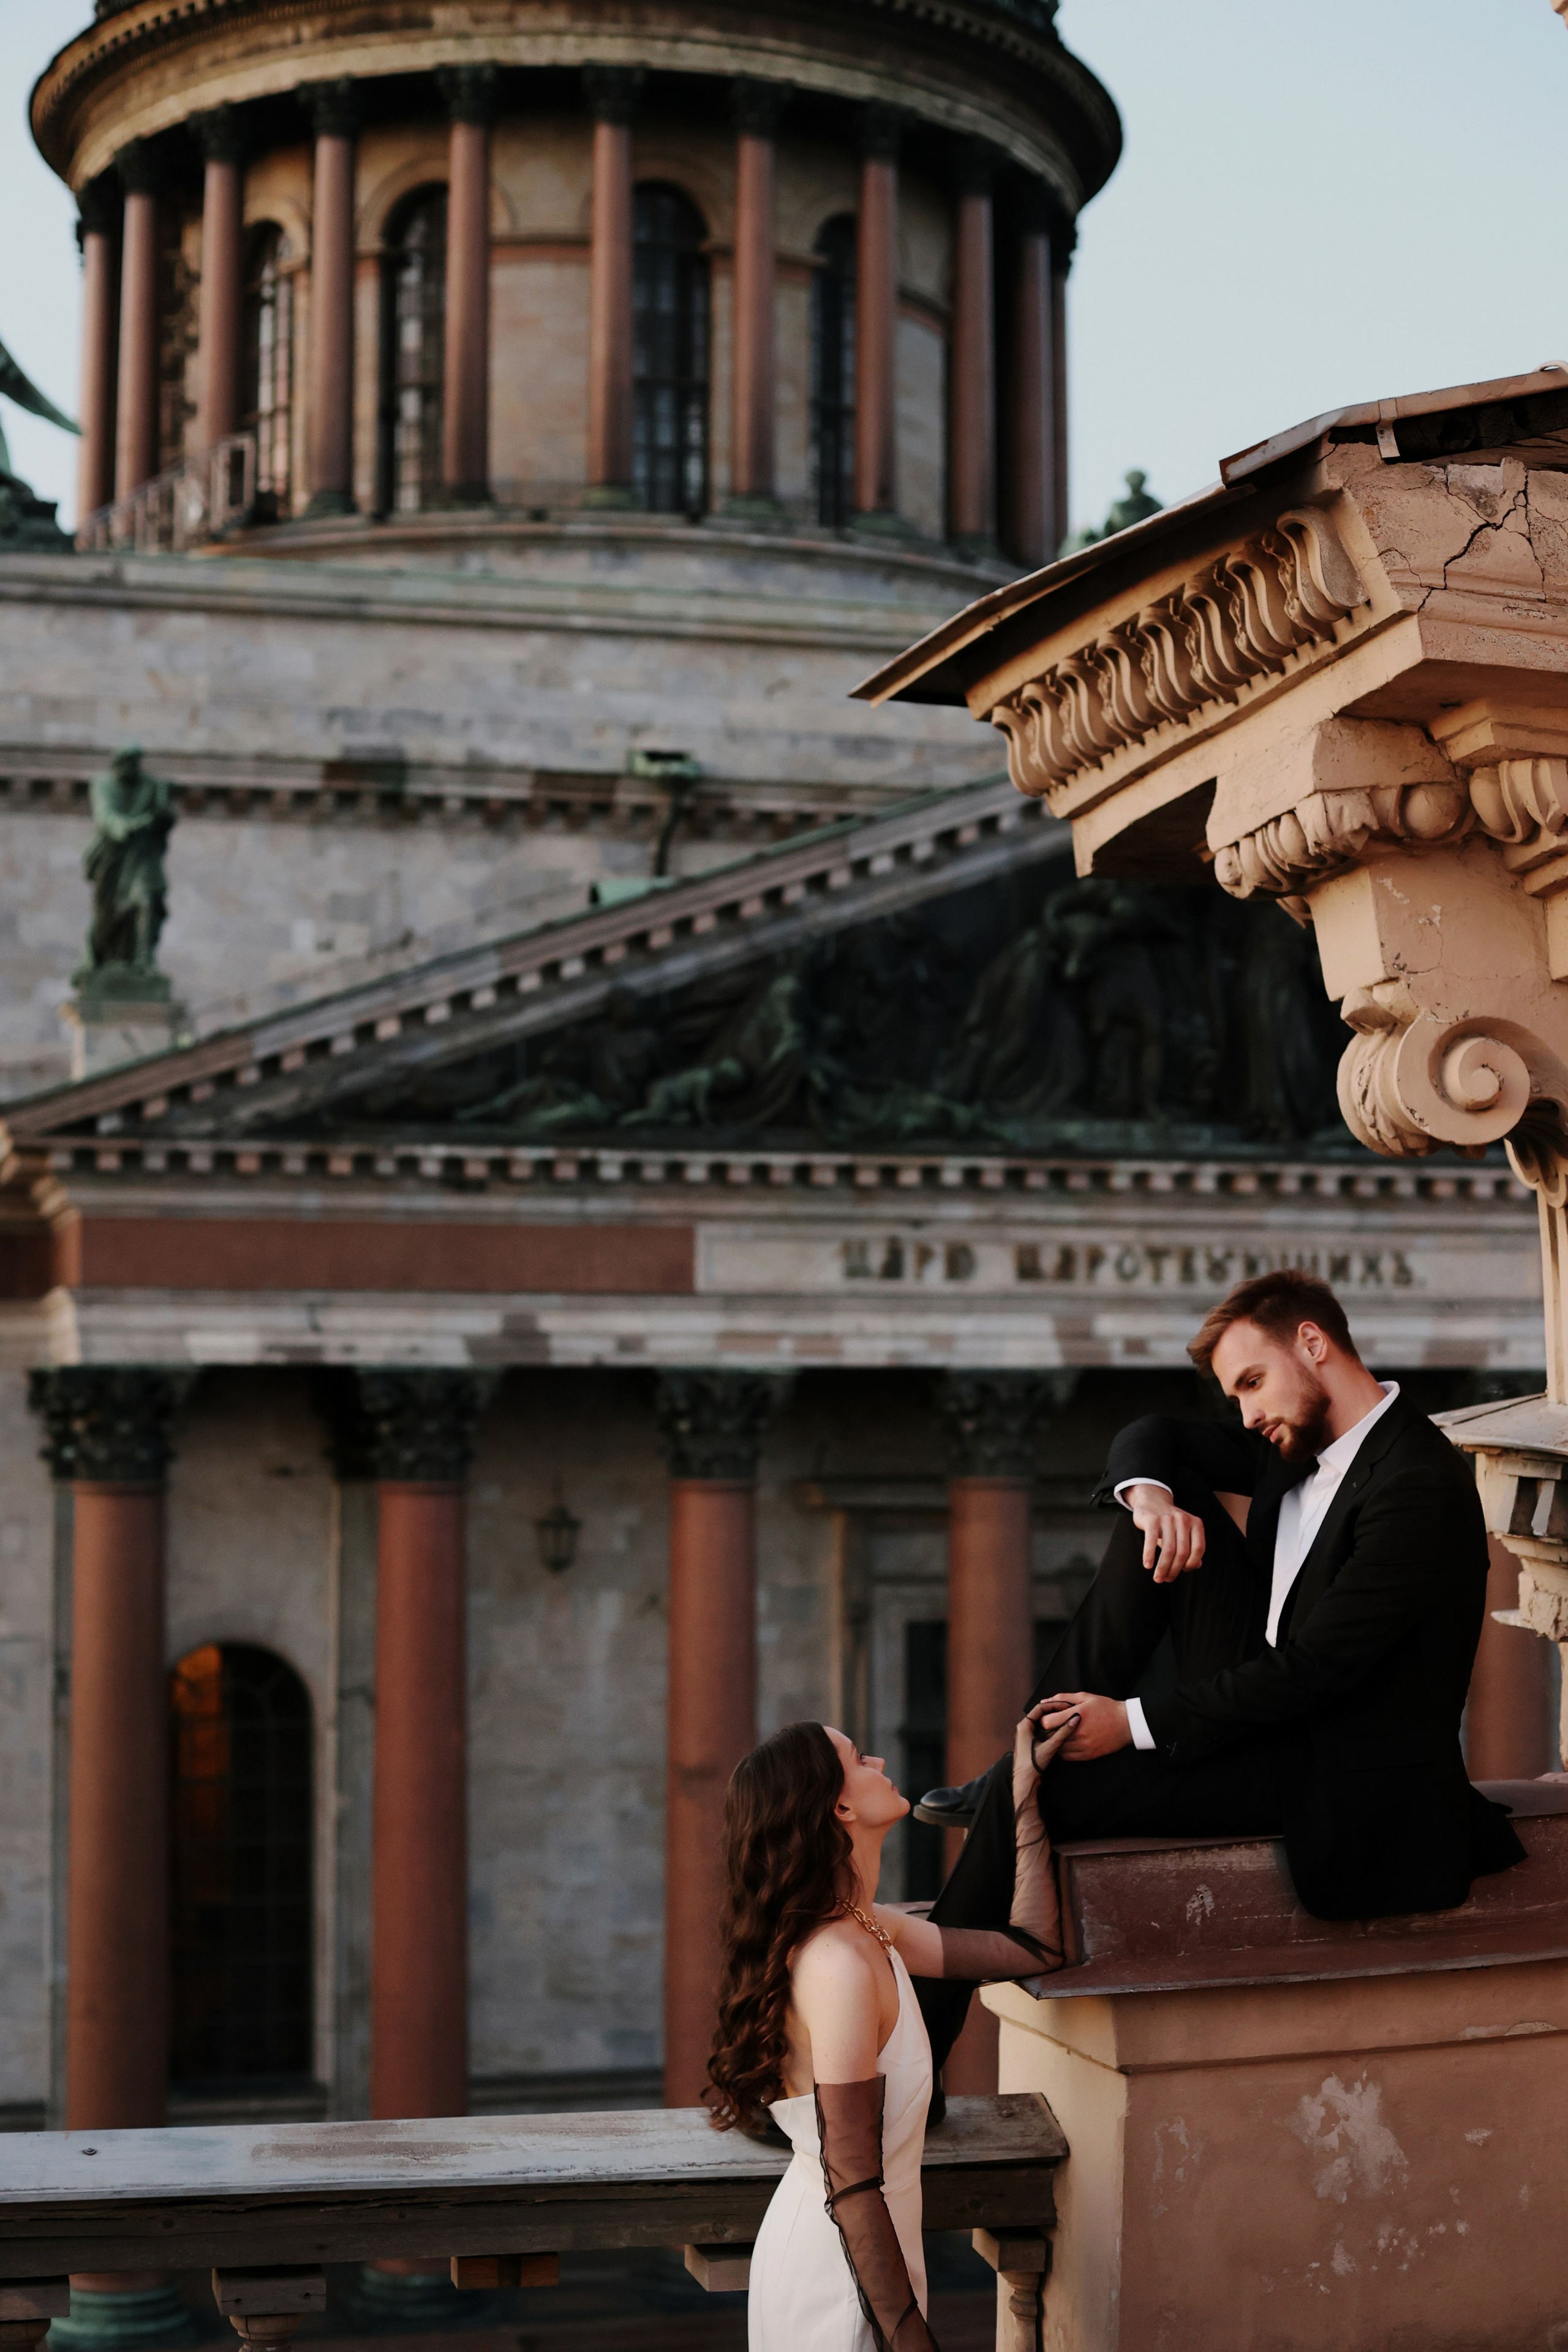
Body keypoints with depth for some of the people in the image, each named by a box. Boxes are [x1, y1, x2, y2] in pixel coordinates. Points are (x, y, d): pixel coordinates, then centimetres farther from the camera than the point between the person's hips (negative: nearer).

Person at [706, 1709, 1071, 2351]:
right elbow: (852, 2189, -25)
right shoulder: (838, 1966, -26)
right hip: (839, 2280, -9)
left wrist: (1025, 1792, 11)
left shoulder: (868, 1931, 2)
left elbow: (1033, 1949, 13)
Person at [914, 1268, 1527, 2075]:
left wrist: (1136, 1722, -20)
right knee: (1163, 1508, 0)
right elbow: (1154, 1437, 16)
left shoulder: (1420, 1486, -22)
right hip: (1266, 1706, 9)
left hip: (1337, 1782, -9)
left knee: (1035, 1800, -17)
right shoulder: (1301, 1439, 6)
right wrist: (1149, 1492, -10)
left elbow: (1314, 1669, -24)